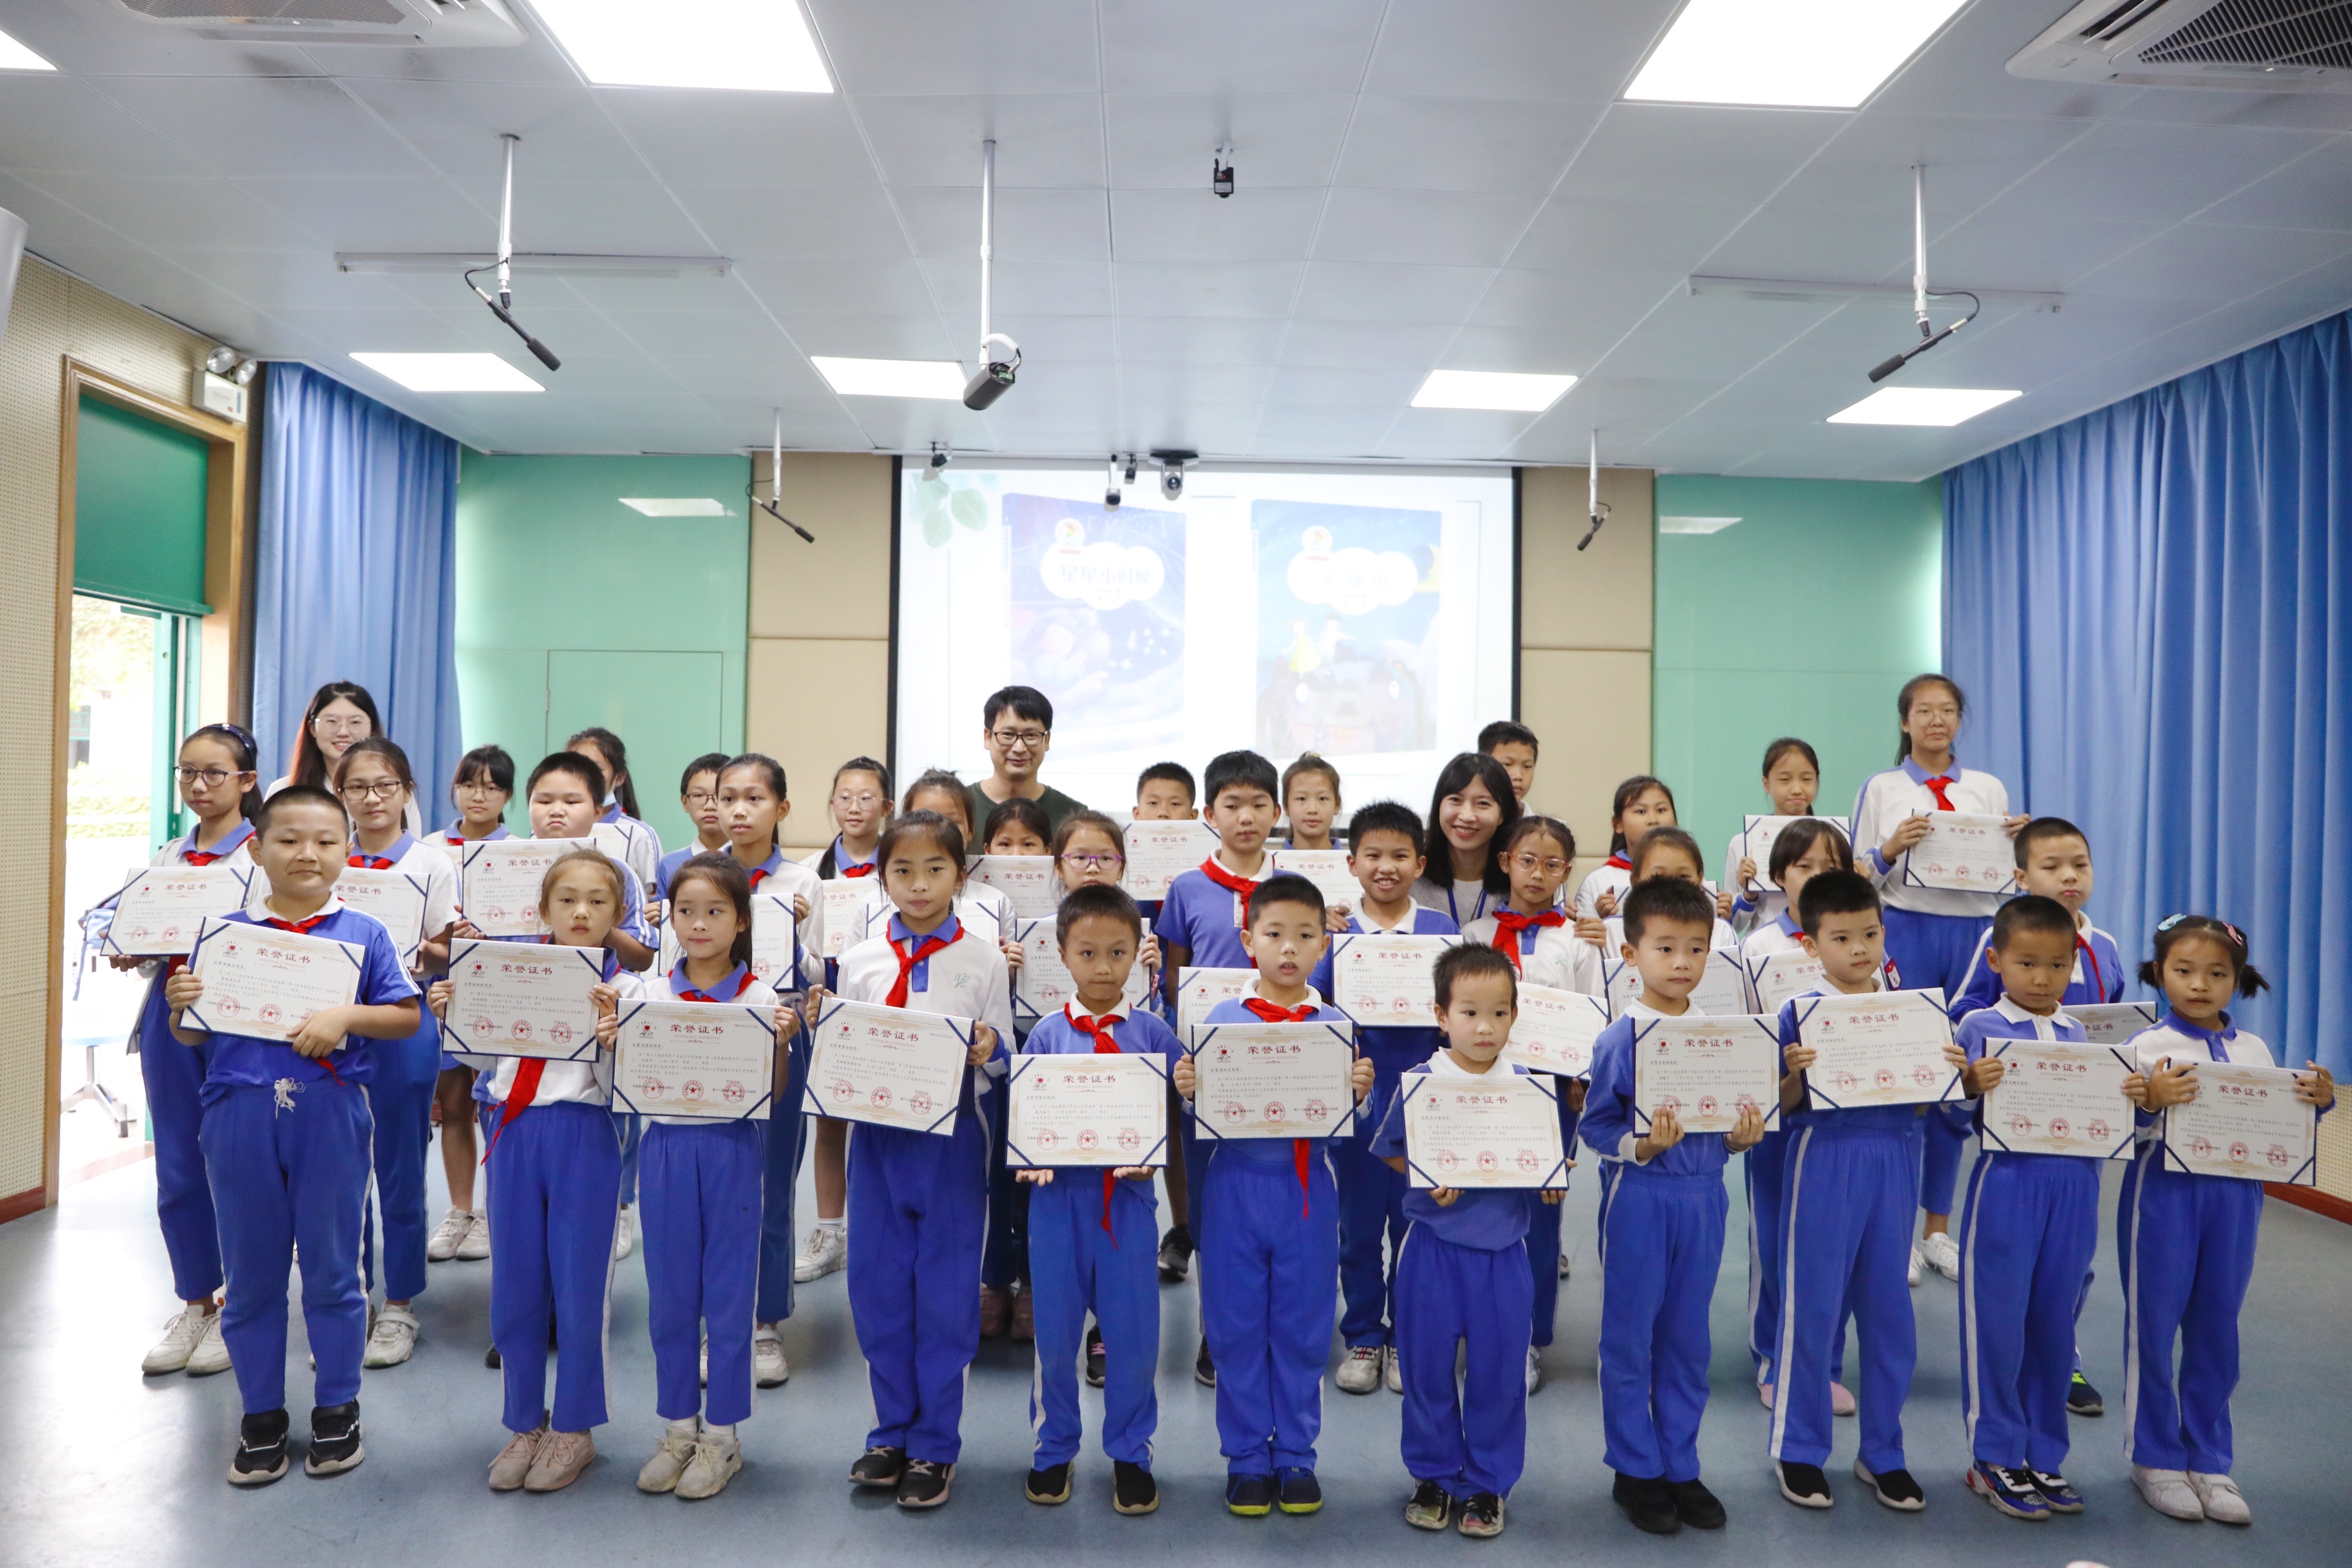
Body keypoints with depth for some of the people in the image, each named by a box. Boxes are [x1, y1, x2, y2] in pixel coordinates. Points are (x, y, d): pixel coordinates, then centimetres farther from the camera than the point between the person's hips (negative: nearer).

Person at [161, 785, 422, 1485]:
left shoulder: (364, 934, 1)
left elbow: (407, 1018, -1)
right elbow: (191, 1035, 8)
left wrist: (347, 1016, -17)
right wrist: (179, 1005, -12)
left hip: (330, 1115, -1)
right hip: (240, 1117, 2)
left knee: (332, 1269, 9)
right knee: (251, 1274, 12)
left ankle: (337, 1409, 25)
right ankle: (261, 1416, 27)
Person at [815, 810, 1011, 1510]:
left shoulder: (984, 960, -2)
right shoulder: (860, 961, 4)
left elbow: (1001, 1060, 1)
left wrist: (988, 1053, -20)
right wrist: (819, 1028, -10)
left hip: (951, 1137, -2)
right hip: (877, 1133, 3)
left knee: (945, 1292, 4)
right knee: (877, 1285, 10)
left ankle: (935, 1445, 20)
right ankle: (892, 1431, 28)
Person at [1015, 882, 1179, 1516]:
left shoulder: (1153, 1034, 0)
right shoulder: (1046, 1034, 1)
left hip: (1127, 1196, 0)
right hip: (1059, 1194, 0)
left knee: (1133, 1330, 5)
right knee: (1055, 1328, 10)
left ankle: (1130, 1453, 26)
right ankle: (1053, 1450, 30)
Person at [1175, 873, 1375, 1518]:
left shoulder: (1336, 1026, 0)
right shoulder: (1222, 1019, -1)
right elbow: (1205, 1118, 1)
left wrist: (1358, 1094, -18)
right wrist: (1187, 1090, -19)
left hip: (1307, 1190, 0)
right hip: (1236, 1186, 0)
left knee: (1302, 1329, 9)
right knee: (1236, 1328, 8)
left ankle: (1296, 1457, 26)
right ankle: (1246, 1458, 24)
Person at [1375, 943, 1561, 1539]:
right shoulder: (1420, 1082, -8)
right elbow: (1390, 1152, -1)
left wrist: (1553, 1181, -10)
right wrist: (1428, 1179, -18)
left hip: (1503, 1247, 2)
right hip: (1433, 1244, -1)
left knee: (1498, 1368, 9)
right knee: (1426, 1363, 9)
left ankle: (1487, 1483, 26)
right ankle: (1433, 1474, 28)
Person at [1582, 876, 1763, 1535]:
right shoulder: (1620, 1038, -11)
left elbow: (1729, 1124, 12)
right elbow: (1595, 1125, -9)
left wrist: (1741, 1137, -8)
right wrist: (1643, 1146, -26)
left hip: (1703, 1200, 5)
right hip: (1638, 1200, -4)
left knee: (1688, 1339, 14)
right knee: (1630, 1337, 6)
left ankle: (1680, 1466, 28)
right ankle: (1635, 1470, 22)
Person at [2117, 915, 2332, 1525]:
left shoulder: (2254, 1052, 7)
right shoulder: (2145, 1048, -6)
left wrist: (2317, 1102, -3)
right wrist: (2150, 1103, -28)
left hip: (2235, 1197, 4)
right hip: (2163, 1195, -4)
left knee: (2216, 1331, 12)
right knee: (2153, 1326, 5)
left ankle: (2209, 1460, 25)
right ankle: (2155, 1458, 20)